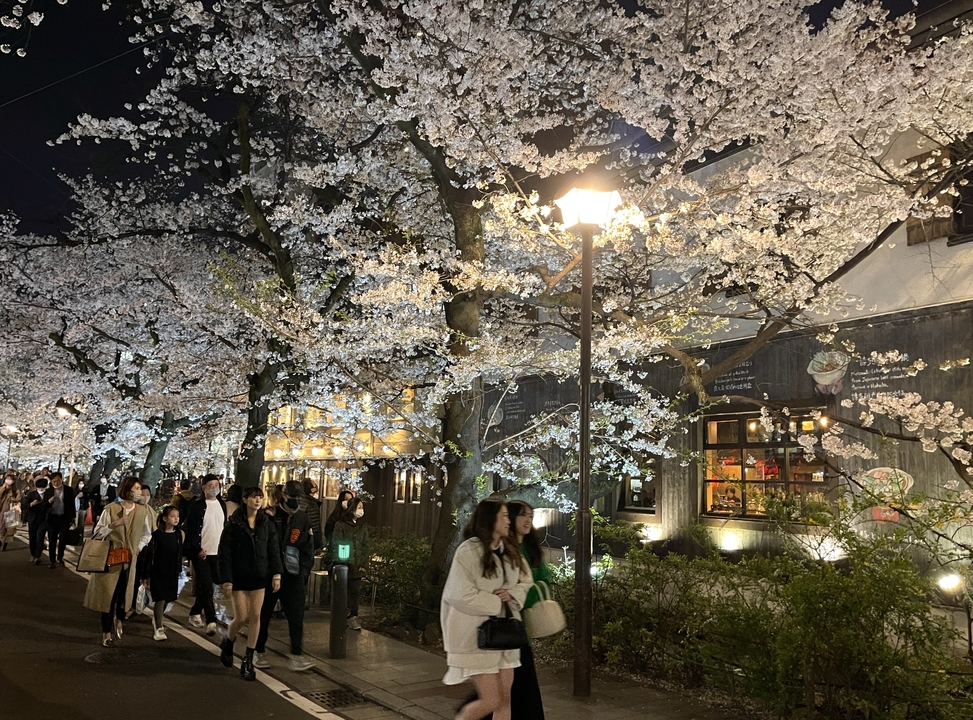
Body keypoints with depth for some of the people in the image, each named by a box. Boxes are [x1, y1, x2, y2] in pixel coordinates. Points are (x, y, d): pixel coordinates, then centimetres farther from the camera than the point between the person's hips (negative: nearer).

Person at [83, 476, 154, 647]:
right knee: (108, 594, 1)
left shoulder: (143, 512, -1)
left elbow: (147, 535, 13)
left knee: (124, 593, 7)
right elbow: (97, 532, -8)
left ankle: (119, 618, 39)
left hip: (129, 559, 3)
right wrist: (113, 524, -22)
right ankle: (106, 632, 13)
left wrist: (138, 547, 1)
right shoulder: (111, 509, -10)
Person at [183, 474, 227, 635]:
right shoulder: (196, 506, -5)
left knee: (206, 587, 12)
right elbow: (190, 531, -7)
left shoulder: (222, 505, 11)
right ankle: (211, 621, -8)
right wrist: (198, 549, -15)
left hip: (218, 553, 5)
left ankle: (195, 613, 30)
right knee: (206, 587, -8)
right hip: (202, 553, -5)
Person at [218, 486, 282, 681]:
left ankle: (248, 661, 12)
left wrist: (276, 574, -6)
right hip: (239, 576, -3)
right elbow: (225, 552, -7)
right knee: (242, 617, 0)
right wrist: (226, 578, -12)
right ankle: (227, 643, 32)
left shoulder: (266, 522, 2)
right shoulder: (234, 523, -7)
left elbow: (274, 549, 3)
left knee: (255, 617, 2)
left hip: (259, 576, 3)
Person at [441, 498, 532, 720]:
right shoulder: (469, 551, -17)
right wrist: (496, 602, -13)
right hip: (477, 635, -7)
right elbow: (460, 595, -21)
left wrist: (511, 595, -9)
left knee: (505, 699, 10)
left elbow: (525, 582, 12)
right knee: (491, 701, -4)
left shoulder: (509, 551, 6)